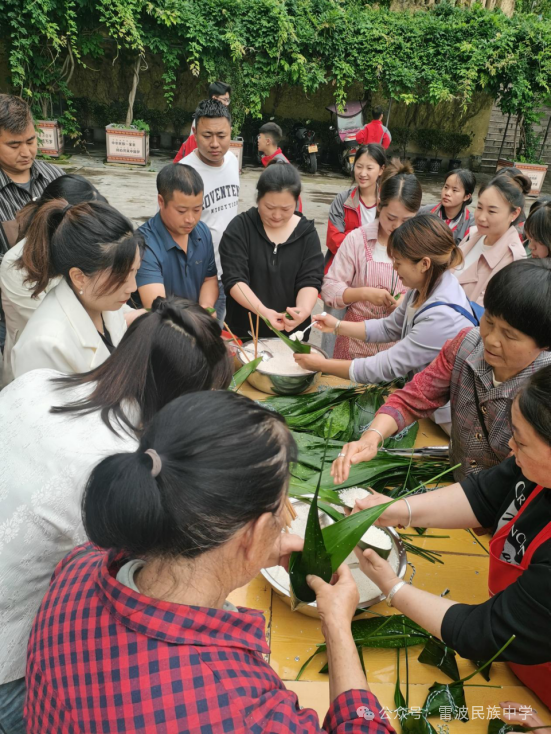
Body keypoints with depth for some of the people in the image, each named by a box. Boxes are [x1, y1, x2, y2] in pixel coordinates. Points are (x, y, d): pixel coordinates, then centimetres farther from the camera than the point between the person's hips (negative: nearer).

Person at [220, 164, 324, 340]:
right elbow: (234, 279, -16)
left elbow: (310, 280, -8)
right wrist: (262, 310, -33)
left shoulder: (307, 233, -2)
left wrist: (304, 309, -30)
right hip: (244, 331, -1)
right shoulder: (240, 228, -8)